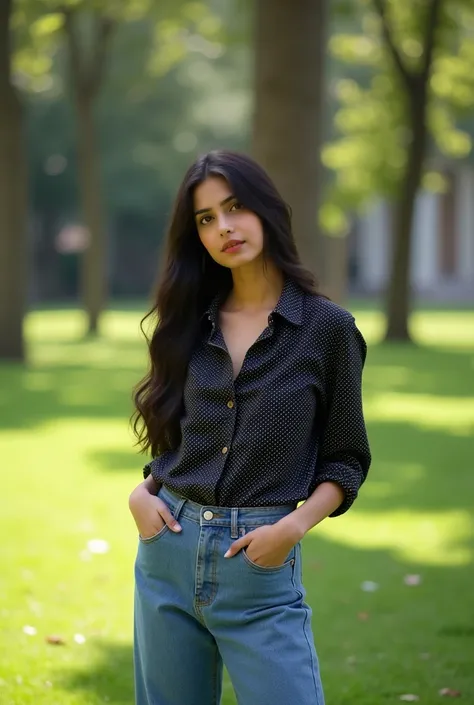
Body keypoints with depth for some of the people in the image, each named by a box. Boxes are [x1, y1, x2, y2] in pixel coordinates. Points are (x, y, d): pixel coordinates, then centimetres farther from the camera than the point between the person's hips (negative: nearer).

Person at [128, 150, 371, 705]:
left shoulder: (327, 327, -3)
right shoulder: (190, 322, 8)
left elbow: (345, 460, 2)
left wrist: (295, 525, -14)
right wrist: (143, 492, -2)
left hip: (259, 561, -4)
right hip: (168, 550, 4)